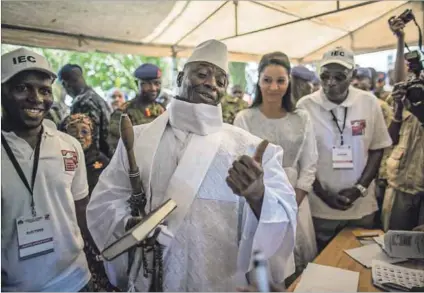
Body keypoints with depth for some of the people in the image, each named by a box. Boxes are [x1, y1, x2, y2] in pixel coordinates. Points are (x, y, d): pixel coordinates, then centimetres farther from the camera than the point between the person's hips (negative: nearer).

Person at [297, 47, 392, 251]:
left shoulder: (369, 103, -3)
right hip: (319, 207, -2)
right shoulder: (306, 106, -10)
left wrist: (359, 189, -9)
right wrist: (323, 194, -11)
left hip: (361, 206, 2)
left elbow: (377, 149, 3)